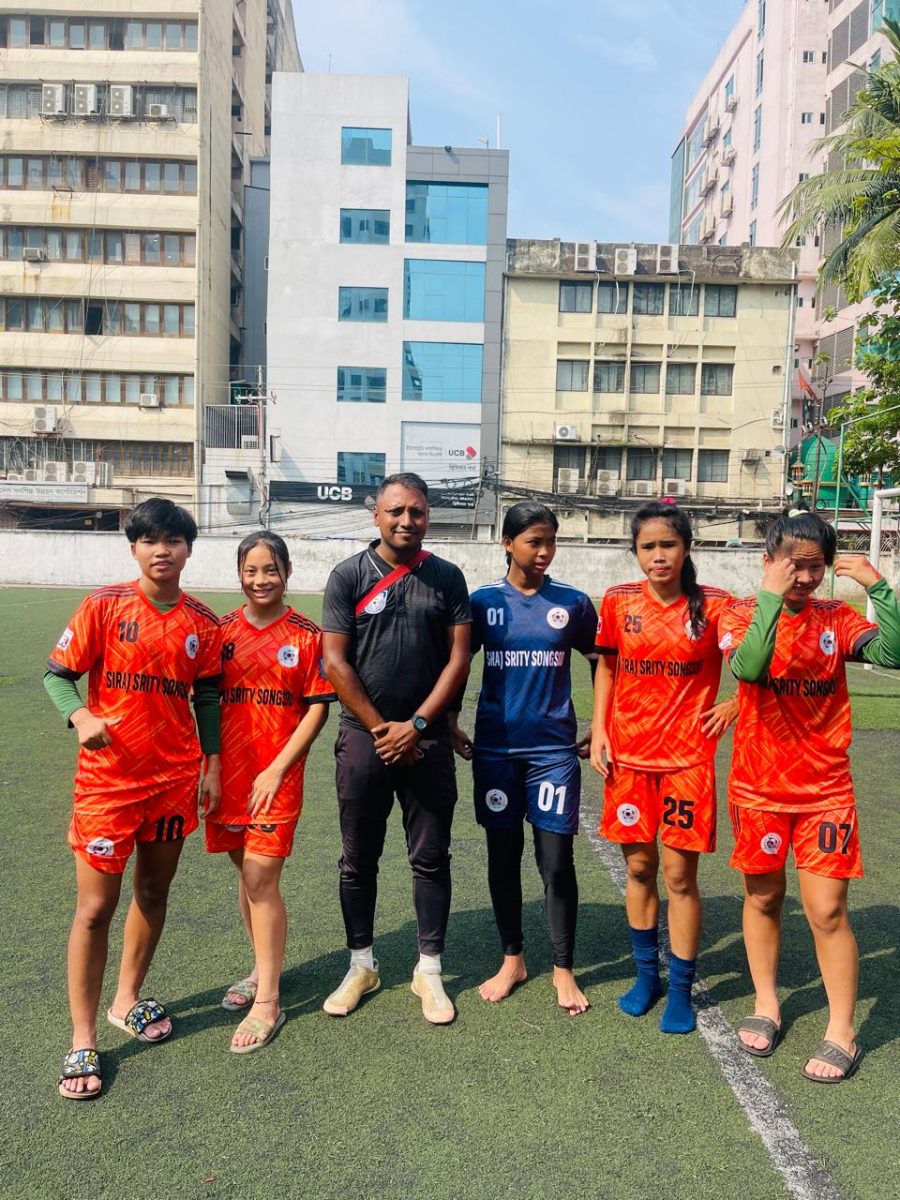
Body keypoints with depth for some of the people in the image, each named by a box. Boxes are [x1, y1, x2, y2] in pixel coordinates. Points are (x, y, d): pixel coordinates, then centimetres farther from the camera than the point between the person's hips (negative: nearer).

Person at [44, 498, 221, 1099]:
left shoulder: (203, 622, 2)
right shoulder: (105, 606, -7)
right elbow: (58, 674, -4)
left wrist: (212, 765, 6)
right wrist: (81, 717, -23)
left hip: (175, 778, 4)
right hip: (108, 779, -3)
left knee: (154, 893, 16)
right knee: (96, 908, 2)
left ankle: (128, 999, 38)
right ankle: (83, 1040, 17)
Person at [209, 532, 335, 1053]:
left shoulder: (306, 634, -5)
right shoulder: (222, 631, 4)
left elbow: (318, 708, -6)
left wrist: (278, 769, -11)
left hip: (278, 774, -4)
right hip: (229, 770, 4)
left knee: (261, 877, -6)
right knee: (247, 874, 15)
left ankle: (268, 1002, 6)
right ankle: (264, 969, 35)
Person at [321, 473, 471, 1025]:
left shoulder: (447, 577, 3)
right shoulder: (349, 576, 0)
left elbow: (459, 658, -1)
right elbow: (335, 661, -4)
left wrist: (416, 725, -9)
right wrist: (380, 729, -8)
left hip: (427, 738, 1)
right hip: (364, 735, 0)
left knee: (431, 858, 8)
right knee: (359, 859, 10)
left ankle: (429, 970, 23)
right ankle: (362, 965, 27)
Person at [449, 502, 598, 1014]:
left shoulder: (572, 602, -1)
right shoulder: (484, 602, -1)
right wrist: (451, 727, 2)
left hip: (554, 749, -1)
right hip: (496, 748, 1)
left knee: (557, 861, 2)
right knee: (503, 856, 11)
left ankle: (563, 969, 21)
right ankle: (513, 959, 29)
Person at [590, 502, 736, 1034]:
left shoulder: (714, 606, -8)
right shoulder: (619, 603, -1)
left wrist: (735, 705, -9)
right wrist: (598, 729, 3)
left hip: (687, 758, -2)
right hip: (629, 755, 3)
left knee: (680, 874, 3)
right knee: (639, 867, 13)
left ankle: (681, 990, 21)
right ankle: (647, 974, 31)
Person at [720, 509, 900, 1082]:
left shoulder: (838, 618, 0)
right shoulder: (744, 613, -4)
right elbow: (747, 667, -25)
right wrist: (772, 598, -27)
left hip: (825, 790, 0)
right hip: (759, 787, 0)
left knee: (827, 909, 0)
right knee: (763, 898, 14)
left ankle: (841, 1032, 16)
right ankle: (766, 1005, 33)